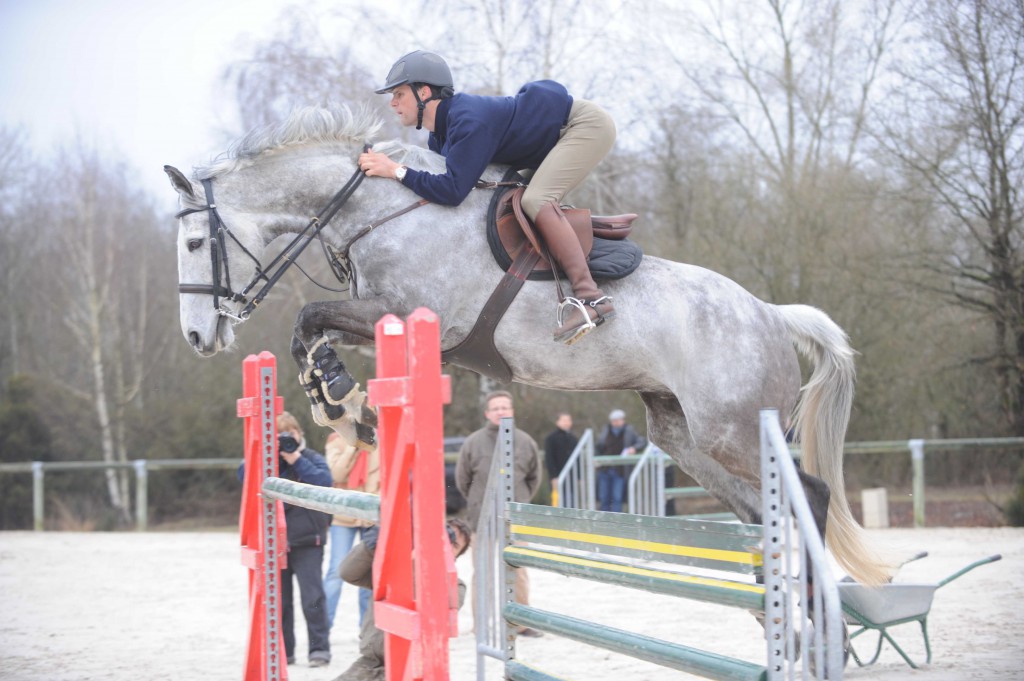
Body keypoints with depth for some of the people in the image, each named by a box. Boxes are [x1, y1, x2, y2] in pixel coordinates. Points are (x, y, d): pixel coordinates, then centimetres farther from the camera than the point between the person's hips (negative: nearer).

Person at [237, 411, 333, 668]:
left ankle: (320, 649, 0)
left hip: (306, 541, -4)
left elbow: (324, 482, -18)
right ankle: (283, 651, 17)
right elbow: (244, 474, -6)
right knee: (279, 599, 9)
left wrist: (296, 460, -17)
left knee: (312, 597, -7)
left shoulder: (312, 458, -1)